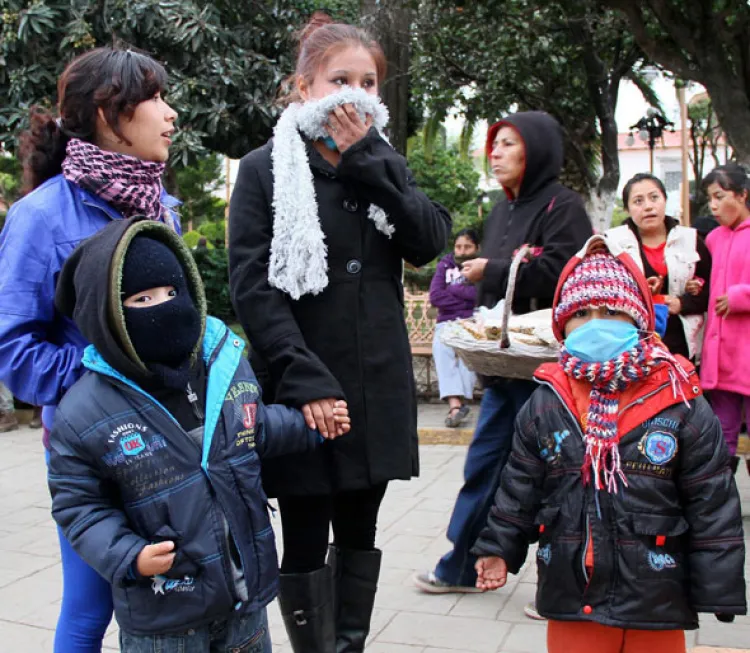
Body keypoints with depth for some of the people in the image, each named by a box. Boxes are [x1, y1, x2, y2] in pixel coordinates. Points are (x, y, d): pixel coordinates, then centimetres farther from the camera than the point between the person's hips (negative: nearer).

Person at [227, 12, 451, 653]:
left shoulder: (385, 164, 12)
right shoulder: (265, 169, -2)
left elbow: (430, 242, -4)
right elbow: (253, 286, -10)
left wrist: (366, 161, -10)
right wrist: (305, 379, -19)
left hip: (379, 385, 4)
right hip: (303, 388, -4)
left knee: (359, 533, 14)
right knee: (306, 542, 4)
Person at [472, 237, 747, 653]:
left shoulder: (681, 406, -8)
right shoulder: (544, 406, -1)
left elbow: (712, 505, -5)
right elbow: (518, 490, 7)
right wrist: (499, 548, 6)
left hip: (656, 603, -1)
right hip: (571, 598, 2)